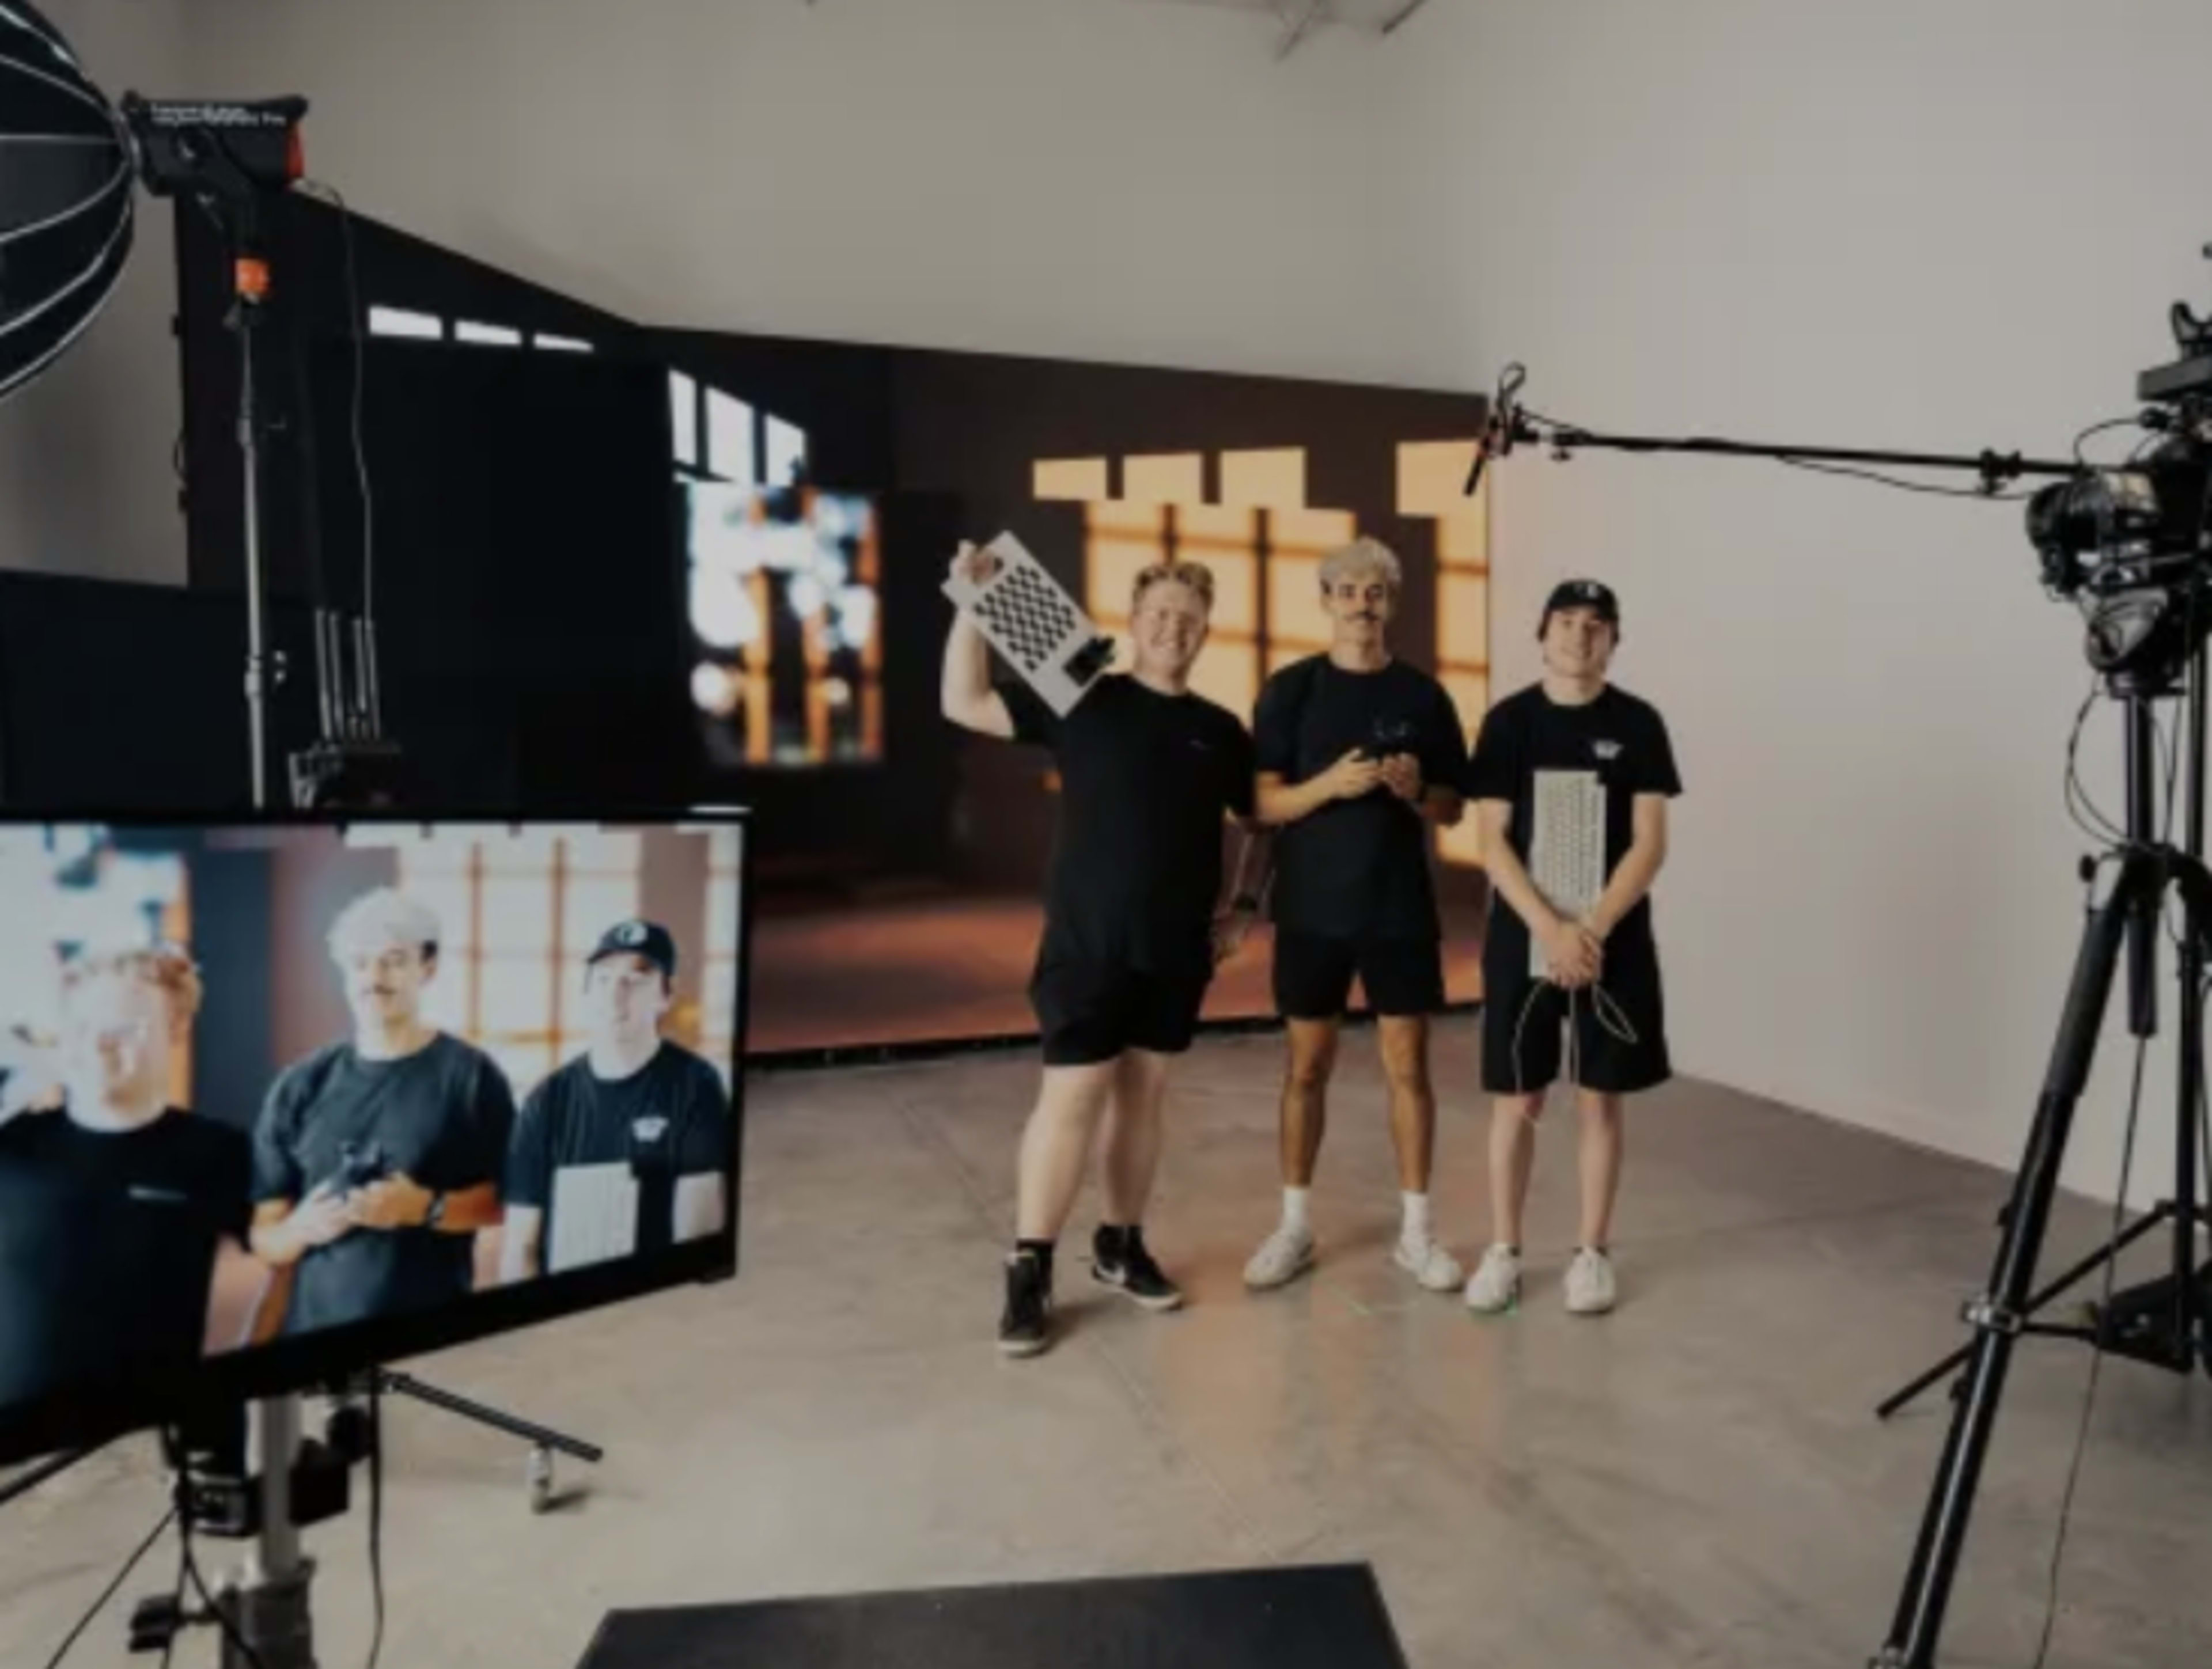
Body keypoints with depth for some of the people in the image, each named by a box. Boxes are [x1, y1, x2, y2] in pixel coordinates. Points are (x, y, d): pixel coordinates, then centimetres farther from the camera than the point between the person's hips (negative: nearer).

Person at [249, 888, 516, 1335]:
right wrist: (301, 1228, -11)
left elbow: (508, 1201, -4)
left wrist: (428, 1208, -18)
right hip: (315, 1329, 3)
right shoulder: (300, 1086, 7)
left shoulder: (472, 1076, -4)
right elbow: (264, 1231, 9)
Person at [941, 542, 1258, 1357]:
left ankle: (1121, 1244, 27)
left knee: (1142, 1094, 12)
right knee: (1072, 1095, -4)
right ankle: (1029, 1270, 7)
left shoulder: (1221, 731, 7)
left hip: (1178, 948, 4)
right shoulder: (1084, 702, -2)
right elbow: (965, 704, -7)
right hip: (1088, 939, -3)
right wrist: (973, 603, -14)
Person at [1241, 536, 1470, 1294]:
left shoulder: (1423, 695, 2)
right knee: (1307, 1065, 8)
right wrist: (1330, 783, -22)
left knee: (1408, 1065, 6)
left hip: (1400, 909, 1)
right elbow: (1263, 803, -5)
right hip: (1312, 908, 0)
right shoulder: (1290, 690, -1)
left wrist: (1415, 791, -16)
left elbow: (1454, 808, 6)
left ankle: (1416, 1229, 19)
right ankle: (1295, 1224, 21)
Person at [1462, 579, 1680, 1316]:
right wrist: (1550, 928, -15)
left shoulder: (1637, 724, 0)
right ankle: (1503, 1250, 18)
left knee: (1601, 1097, 7)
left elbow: (1649, 844, -4)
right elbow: (1494, 842, -4)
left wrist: (1595, 927, -15)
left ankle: (1593, 1252, 20)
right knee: (1516, 1097, 6)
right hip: (1523, 935, 0)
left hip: (1613, 938, 0)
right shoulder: (1509, 721, 0)